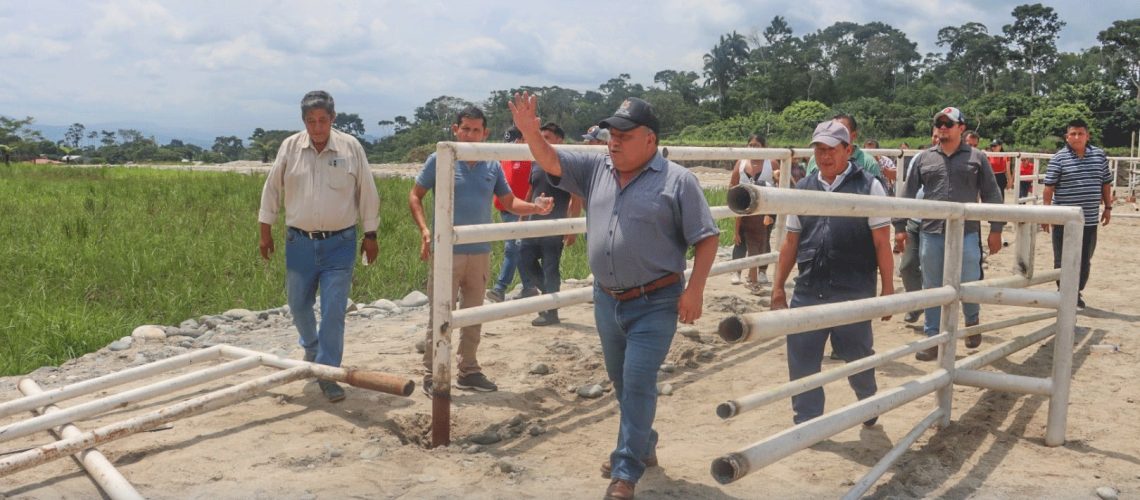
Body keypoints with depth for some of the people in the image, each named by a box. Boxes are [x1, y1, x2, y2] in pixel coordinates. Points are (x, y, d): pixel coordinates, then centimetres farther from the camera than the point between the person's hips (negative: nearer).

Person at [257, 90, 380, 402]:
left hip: (339, 244, -2)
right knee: (298, 305, 15)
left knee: (334, 312, -5)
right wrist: (265, 232, 8)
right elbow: (272, 190, 7)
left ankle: (327, 374, 5)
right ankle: (312, 347, 45)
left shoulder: (351, 147, -5)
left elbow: (367, 194, 1)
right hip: (299, 242, 2)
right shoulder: (290, 147, -1)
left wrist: (370, 236, 2)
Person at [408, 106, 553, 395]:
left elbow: (509, 202, 8)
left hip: (480, 252, 4)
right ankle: (431, 375, 10)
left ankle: (468, 371, 27)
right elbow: (415, 196, -1)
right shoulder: (439, 160, -4)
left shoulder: (492, 166, 6)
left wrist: (535, 207, -12)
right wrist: (425, 231, -14)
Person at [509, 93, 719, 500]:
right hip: (607, 299, 6)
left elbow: (706, 238, -9)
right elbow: (551, 162, -1)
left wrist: (694, 290, -16)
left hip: (654, 303, -6)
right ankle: (642, 446, 40)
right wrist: (529, 131, -20)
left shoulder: (677, 180, -9)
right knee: (621, 382, 18)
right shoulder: (596, 169, 5)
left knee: (638, 383, -6)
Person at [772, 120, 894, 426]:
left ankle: (868, 403, 41)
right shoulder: (803, 189, 9)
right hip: (808, 292, 3)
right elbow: (791, 242, 13)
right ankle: (806, 423, 20)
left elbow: (881, 242, -3)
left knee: (857, 357, 12)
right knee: (801, 359, 4)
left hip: (854, 294, -3)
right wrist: (778, 287, 11)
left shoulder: (868, 186, -2)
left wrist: (888, 288, -5)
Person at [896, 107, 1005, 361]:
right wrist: (900, 226, 4)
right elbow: (908, 194, 9)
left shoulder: (976, 158, 4)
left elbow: (991, 195, 5)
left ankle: (972, 321, 35)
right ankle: (933, 339, 16)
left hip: (967, 234, -1)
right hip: (931, 234, 2)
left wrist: (996, 229, 0)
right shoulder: (923, 158, 8)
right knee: (932, 289, 7)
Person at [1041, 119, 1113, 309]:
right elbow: (1049, 188, -7)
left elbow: (1106, 184, 13)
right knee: (1063, 260, 5)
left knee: (1085, 260, 12)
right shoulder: (1058, 159, -6)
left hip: (1089, 220, 3)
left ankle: (1077, 291, 28)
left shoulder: (1099, 155, 5)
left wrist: (1108, 208, 13)